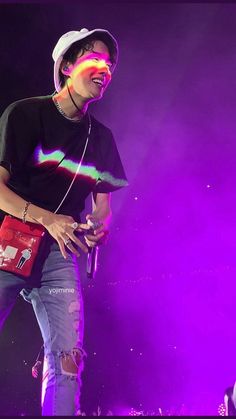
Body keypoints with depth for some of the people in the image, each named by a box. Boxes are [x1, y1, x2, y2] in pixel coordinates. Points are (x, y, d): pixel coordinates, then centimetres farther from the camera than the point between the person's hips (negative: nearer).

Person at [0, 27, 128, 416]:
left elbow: (103, 204, 18)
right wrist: (48, 219, -21)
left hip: (58, 253, 5)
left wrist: (99, 226, -6)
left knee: (68, 358, -7)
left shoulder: (101, 137, 14)